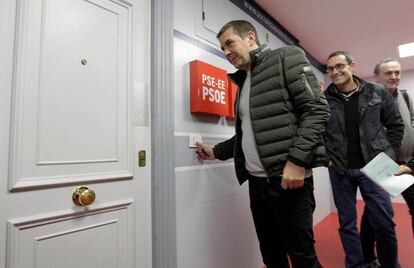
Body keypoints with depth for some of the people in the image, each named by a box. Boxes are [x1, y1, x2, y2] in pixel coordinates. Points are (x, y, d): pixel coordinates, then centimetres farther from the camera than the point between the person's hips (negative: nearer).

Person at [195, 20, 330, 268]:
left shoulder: (285, 58, -1)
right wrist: (216, 151, 20)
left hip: (288, 178, -7)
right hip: (257, 181, 7)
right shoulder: (243, 82, 20)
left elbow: (317, 109, -12)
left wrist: (296, 160, -20)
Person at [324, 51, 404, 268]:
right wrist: (325, 157, -5)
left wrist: (387, 155, 0)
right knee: (347, 224, 10)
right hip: (339, 170, 0)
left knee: (384, 222, 6)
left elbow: (396, 125, 8)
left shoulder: (378, 93, 2)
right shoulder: (322, 99, -2)